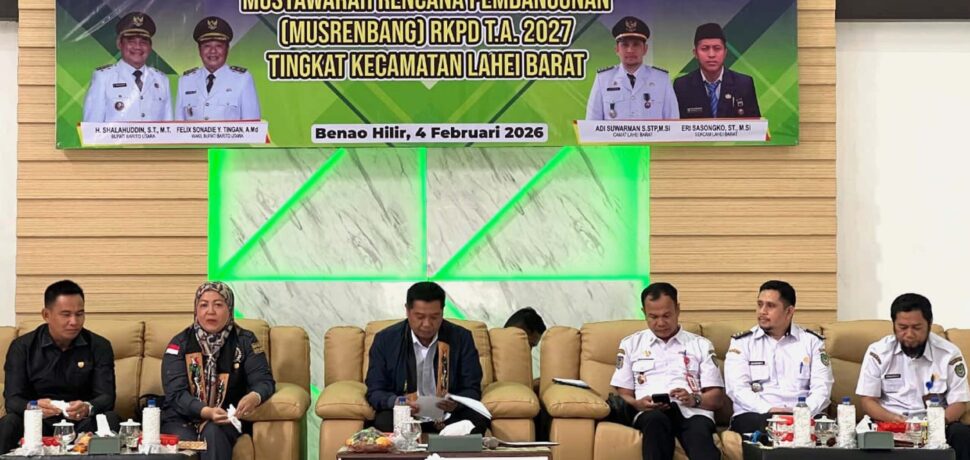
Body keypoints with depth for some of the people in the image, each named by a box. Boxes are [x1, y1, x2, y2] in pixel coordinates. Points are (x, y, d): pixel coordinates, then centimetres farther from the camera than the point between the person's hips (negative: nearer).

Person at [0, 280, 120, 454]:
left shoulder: (99, 347, 0)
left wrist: (88, 408, -35)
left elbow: (106, 397, -9)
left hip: (83, 423, 1)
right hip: (38, 423, 0)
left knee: (110, 419, -30)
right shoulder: (22, 347, 0)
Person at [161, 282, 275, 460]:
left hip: (226, 420, 0)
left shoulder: (244, 341, 1)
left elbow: (264, 381, -8)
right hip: (182, 418, 0)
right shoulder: (180, 344, -1)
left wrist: (254, 397, -34)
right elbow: (176, 393, -11)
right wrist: (206, 412, -31)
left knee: (212, 432, -33)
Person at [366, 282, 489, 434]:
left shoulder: (461, 338, -1)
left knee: (479, 420, -28)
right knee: (384, 422, -34)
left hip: (448, 415, 1)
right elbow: (374, 392, -2)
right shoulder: (385, 340, -2)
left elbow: (472, 390, 0)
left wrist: (456, 403, -25)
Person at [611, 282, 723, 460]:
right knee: (656, 421, -38)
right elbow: (623, 395, 17)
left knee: (700, 434, -37)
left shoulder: (701, 345, 19)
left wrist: (694, 399, -8)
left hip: (692, 411, 0)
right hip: (651, 414, 0)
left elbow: (717, 397, 14)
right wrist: (638, 404, -7)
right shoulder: (631, 344, 20)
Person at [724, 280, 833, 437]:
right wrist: (769, 410, -19)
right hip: (756, 415, -2)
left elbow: (822, 388, 3)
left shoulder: (812, 341, 14)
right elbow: (737, 388, -2)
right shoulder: (742, 342, 11)